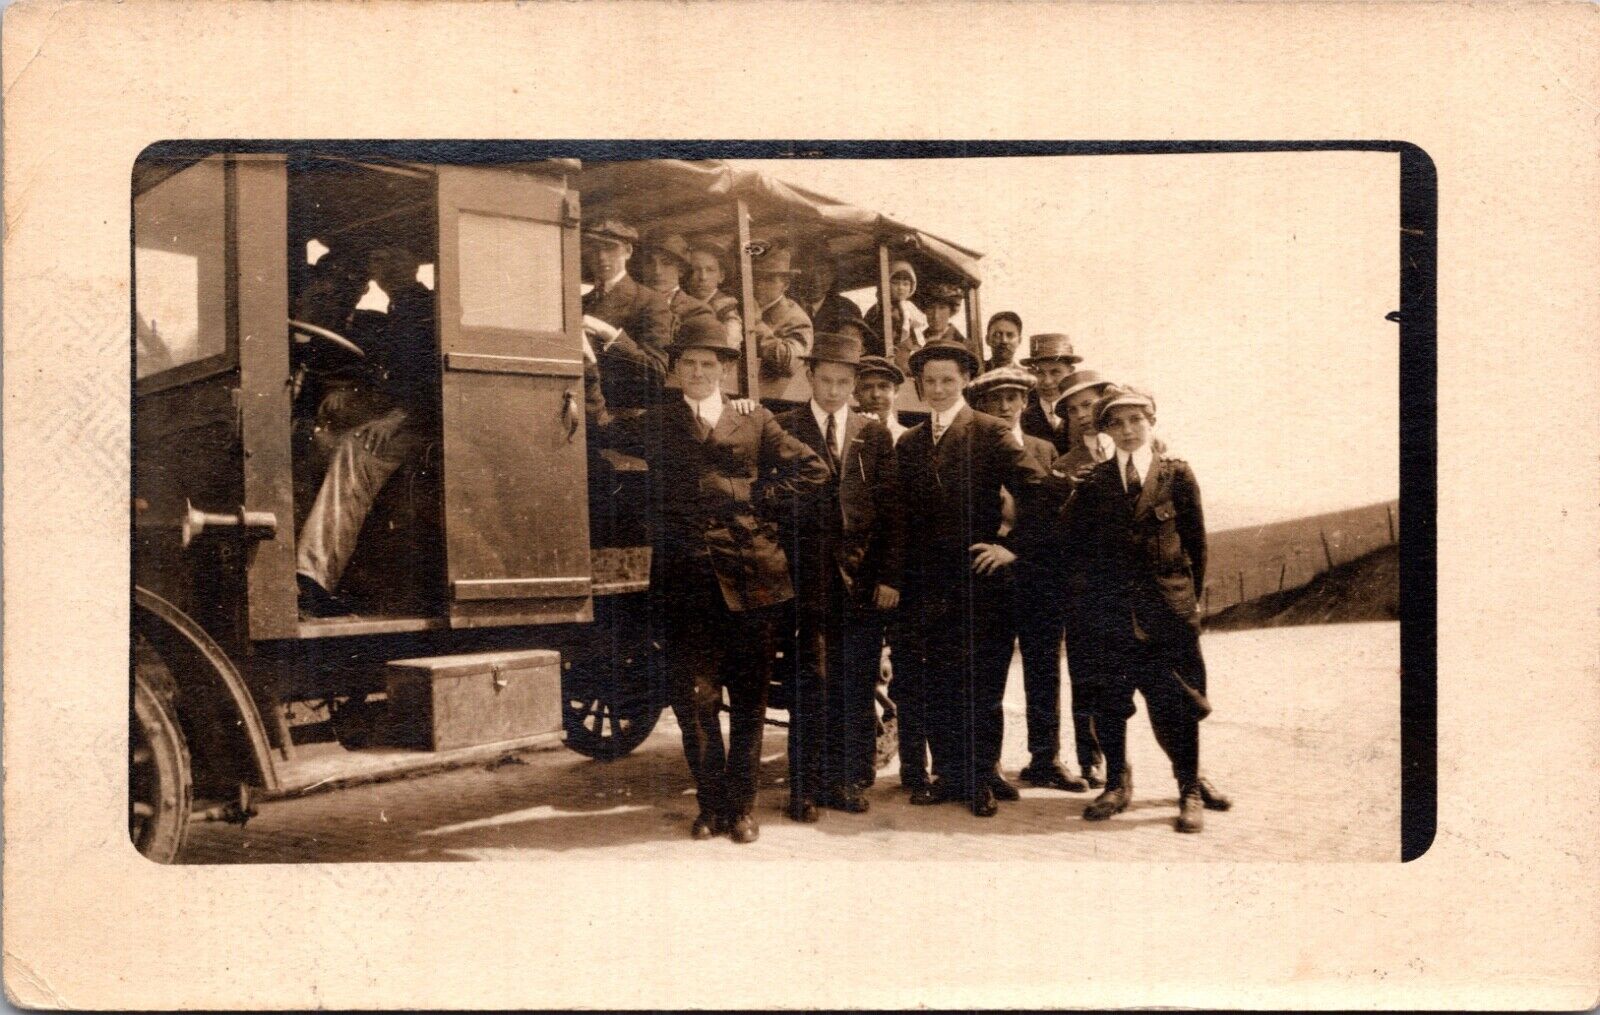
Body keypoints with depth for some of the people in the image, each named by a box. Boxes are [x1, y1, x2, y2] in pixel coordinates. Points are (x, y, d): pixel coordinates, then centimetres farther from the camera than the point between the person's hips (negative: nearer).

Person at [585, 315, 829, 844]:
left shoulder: (755, 422, 12)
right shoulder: (657, 423, 13)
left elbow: (813, 469, 10)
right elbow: (602, 429, 1)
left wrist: (763, 497, 0)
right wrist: (588, 375, -9)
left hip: (750, 580, 0)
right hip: (686, 582, 0)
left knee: (748, 700, 6)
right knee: (693, 697, -1)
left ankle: (742, 806, 18)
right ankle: (712, 804, 13)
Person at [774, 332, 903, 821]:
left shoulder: (874, 434, 10)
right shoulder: (783, 429, 4)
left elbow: (891, 510, 7)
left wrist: (889, 576, 0)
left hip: (863, 579, 2)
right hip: (807, 578, -2)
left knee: (855, 687, 5)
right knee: (809, 685, -2)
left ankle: (846, 780, 16)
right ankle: (805, 786, 6)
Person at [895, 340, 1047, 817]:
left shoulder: (990, 433, -1)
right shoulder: (908, 444, 14)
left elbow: (1035, 490, -8)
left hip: (978, 581, -4)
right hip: (926, 586, 4)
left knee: (979, 685, 1)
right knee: (932, 684, 6)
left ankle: (981, 780, 12)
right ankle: (947, 775, 18)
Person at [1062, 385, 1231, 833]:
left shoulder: (1177, 475, 3)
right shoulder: (1093, 482, 5)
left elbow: (1196, 541, 6)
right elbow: (1073, 541, 6)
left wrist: (1190, 596, 5)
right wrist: (1083, 595, 0)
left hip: (1166, 610, -1)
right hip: (1109, 610, 1)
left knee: (1174, 703, 1)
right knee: (1108, 699, 6)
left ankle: (1190, 790, 15)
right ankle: (1116, 784, 22)